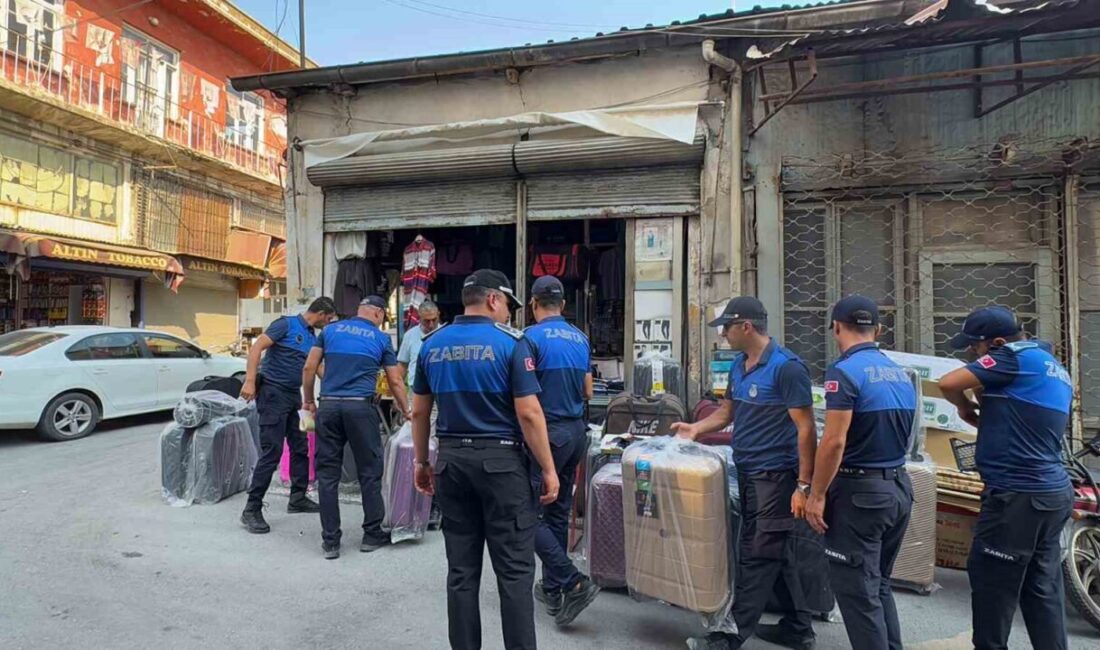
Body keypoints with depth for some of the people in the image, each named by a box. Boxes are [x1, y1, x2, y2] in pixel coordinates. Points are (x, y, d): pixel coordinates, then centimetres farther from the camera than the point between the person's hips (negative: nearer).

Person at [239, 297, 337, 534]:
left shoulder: (313, 338, 14)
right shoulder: (286, 324, -8)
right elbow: (256, 348, -13)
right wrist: (250, 381, -21)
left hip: (294, 395, 8)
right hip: (273, 392, -8)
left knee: (300, 448, 12)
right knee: (272, 452, -11)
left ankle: (298, 498, 25)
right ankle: (251, 510, -2)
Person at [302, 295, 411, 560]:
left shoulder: (330, 330, 14)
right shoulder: (381, 338, 8)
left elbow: (309, 368, 10)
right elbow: (395, 382, 10)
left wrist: (309, 401, 20)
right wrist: (407, 412, 21)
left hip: (329, 406, 3)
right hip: (360, 407, -2)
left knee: (327, 474, 8)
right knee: (370, 472, 9)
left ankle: (330, 541, 13)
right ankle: (372, 535, 18)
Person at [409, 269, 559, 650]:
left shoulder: (432, 344, 6)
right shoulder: (511, 342, -9)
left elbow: (419, 411, 10)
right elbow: (528, 413, -13)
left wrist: (422, 462, 20)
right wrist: (548, 469, -6)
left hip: (451, 459, 5)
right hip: (500, 460, -5)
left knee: (462, 569, 12)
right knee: (514, 570, 4)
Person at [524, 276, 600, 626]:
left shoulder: (533, 337, -12)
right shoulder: (581, 338, 9)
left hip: (548, 432, -7)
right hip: (576, 431, 8)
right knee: (558, 513, 16)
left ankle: (573, 583, -5)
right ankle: (552, 588, 27)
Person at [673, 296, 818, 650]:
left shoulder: (786, 366, -17)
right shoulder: (739, 364, 8)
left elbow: (806, 429, -17)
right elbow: (727, 411, 19)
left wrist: (804, 485, -19)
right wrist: (695, 428, 3)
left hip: (775, 475, -8)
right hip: (748, 473, 8)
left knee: (759, 556, 2)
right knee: (777, 553, 18)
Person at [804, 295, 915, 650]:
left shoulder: (844, 370, -15)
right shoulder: (901, 374, 9)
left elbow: (834, 441, -20)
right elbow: (899, 435, 18)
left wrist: (817, 494, -12)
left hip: (859, 490, -8)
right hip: (899, 487, 8)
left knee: (856, 591, 3)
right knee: (878, 584, 20)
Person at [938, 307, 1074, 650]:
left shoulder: (1016, 357, -12)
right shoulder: (1056, 370, 17)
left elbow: (949, 383, -18)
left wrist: (965, 407, 0)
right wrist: (985, 413, 13)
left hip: (1018, 495, -10)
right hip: (1053, 491, 10)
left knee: (993, 587, 2)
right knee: (1043, 590, 15)